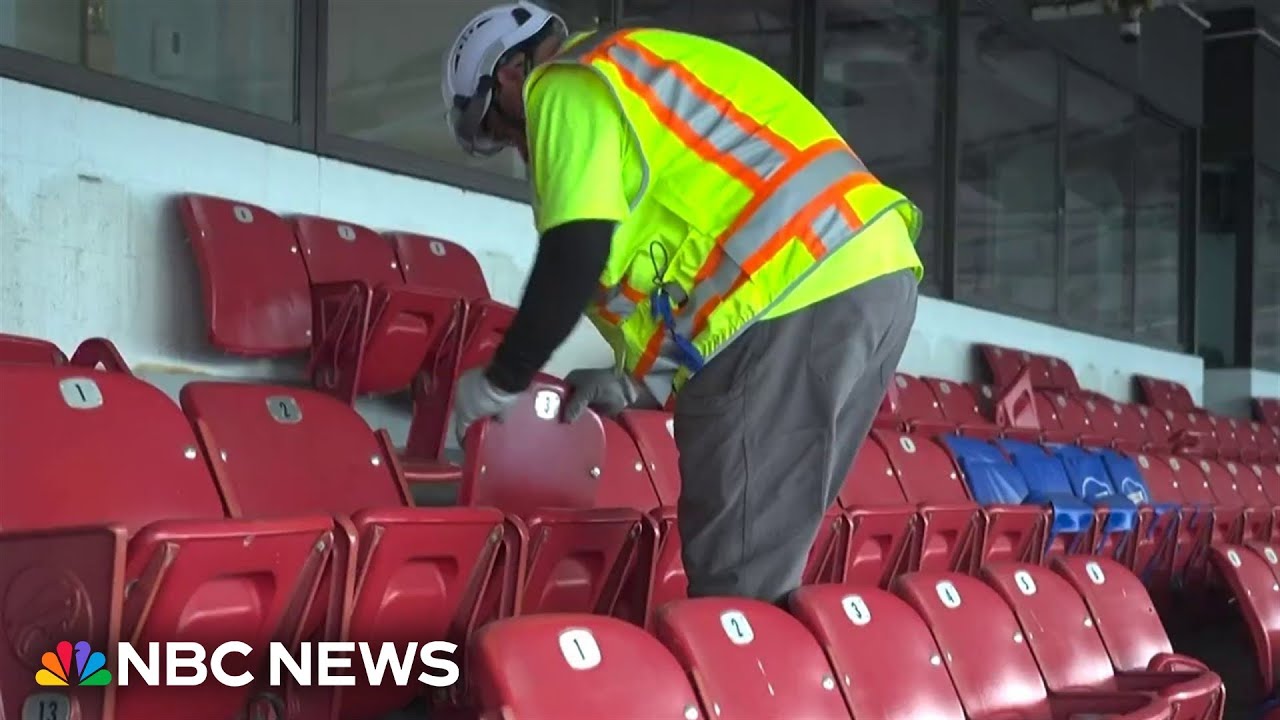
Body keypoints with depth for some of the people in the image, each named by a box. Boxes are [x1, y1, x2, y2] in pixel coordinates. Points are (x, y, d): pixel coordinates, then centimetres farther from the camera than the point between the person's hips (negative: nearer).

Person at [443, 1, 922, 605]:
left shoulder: (567, 87, 2)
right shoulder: (638, 71, 30)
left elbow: (574, 257, -10)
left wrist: (500, 382, 4)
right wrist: (641, 380, 24)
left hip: (801, 292, -10)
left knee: (733, 580, -7)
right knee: (765, 563, 14)